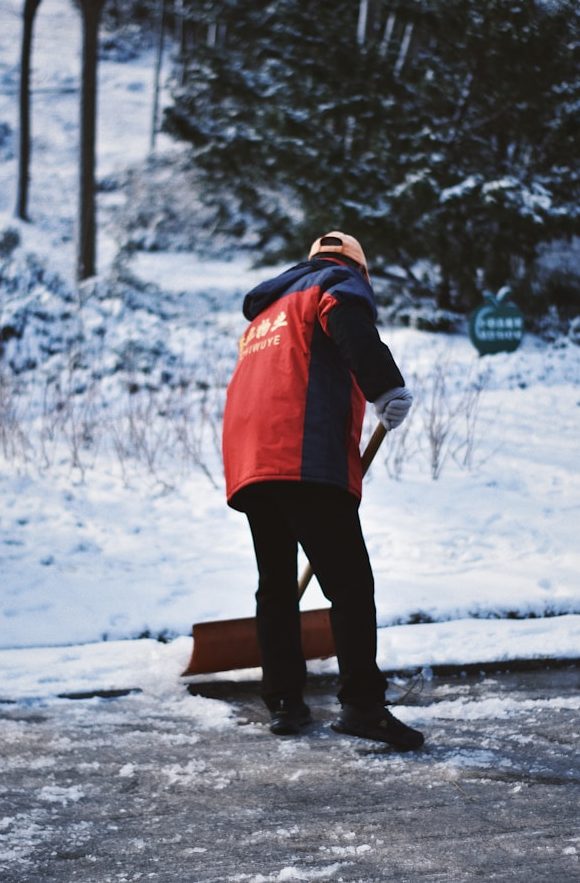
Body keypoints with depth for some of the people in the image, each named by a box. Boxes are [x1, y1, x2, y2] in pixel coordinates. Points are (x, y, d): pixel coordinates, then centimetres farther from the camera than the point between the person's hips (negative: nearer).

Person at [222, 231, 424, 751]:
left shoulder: (265, 312, 36)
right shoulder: (340, 280, 13)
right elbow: (349, 319, -13)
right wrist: (386, 387, -20)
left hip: (248, 464, 8)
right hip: (307, 460, -8)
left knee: (277, 584, 15)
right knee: (349, 582, -9)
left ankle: (285, 703, 14)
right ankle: (362, 704, -17)